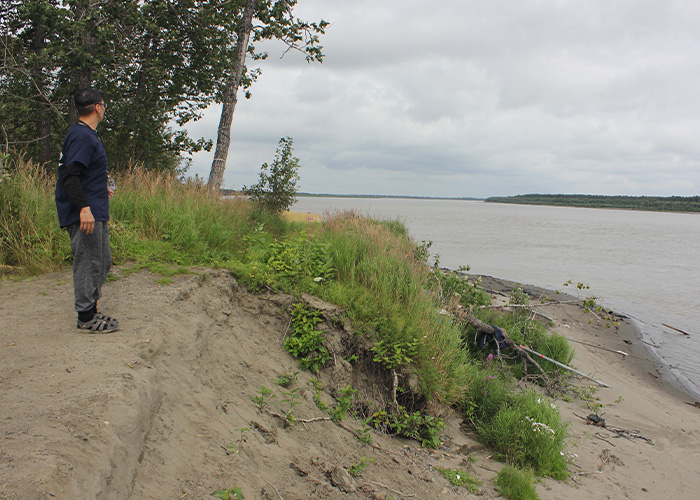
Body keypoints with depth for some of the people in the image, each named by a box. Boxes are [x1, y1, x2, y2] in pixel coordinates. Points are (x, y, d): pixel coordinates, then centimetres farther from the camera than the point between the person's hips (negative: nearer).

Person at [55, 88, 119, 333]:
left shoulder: (86, 135, 17)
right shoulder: (83, 136, -15)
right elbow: (70, 175, -24)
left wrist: (101, 188, 40)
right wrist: (83, 207, -32)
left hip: (95, 213, 11)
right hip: (85, 215, -11)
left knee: (103, 262, 16)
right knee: (88, 264, -3)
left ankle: (91, 311, 25)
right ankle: (86, 318, 7)